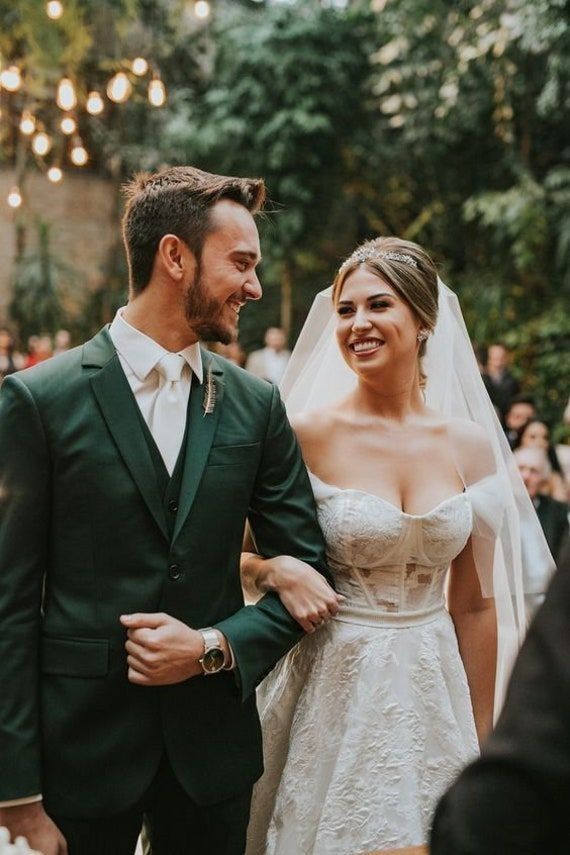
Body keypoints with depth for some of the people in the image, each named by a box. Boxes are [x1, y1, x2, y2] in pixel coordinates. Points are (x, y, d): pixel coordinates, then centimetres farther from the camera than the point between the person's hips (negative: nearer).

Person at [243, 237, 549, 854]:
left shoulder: (471, 445, -1)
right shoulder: (305, 434, -10)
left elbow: (475, 604, 6)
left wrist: (481, 736, 9)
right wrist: (274, 569, -24)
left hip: (434, 691, 3)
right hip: (333, 689, -3)